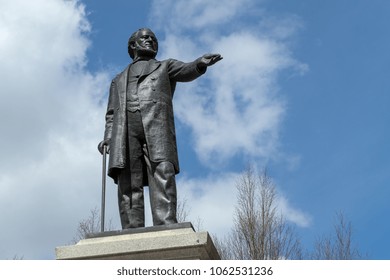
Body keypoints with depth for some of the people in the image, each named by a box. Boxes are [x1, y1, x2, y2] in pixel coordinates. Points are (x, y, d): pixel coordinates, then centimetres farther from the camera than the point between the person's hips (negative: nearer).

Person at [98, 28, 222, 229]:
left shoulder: (166, 66, 30)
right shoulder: (119, 80, 38)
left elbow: (186, 71, 7)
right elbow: (112, 114, 26)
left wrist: (200, 64, -18)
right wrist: (107, 138, 4)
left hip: (156, 124, -2)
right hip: (125, 129, 2)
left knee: (163, 174, -22)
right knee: (128, 183, -14)